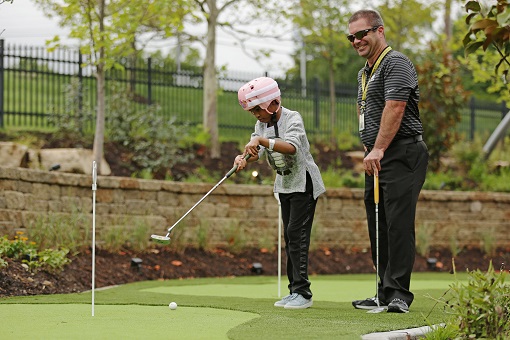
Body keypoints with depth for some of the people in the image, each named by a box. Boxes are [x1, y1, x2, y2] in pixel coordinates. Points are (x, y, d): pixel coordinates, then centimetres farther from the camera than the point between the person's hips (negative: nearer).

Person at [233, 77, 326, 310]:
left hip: (304, 182, -8)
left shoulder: (292, 118, -19)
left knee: (296, 233, -14)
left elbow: (291, 147, -36)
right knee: (289, 236, 9)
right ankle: (295, 291, 14)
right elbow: (256, 151, -6)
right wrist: (243, 158, -28)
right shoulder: (261, 124, 4)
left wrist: (262, 140, -43)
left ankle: (302, 293, -15)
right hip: (284, 184, 8)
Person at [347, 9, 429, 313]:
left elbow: (395, 108, -19)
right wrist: (370, 152, 17)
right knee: (378, 227, 9)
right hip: (376, 159, 10)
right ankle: (385, 293, 13)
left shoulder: (396, 63, -9)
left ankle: (399, 293, -14)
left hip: (401, 153, -10)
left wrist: (378, 149, -23)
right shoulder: (364, 73, 22)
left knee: (399, 223, -13)